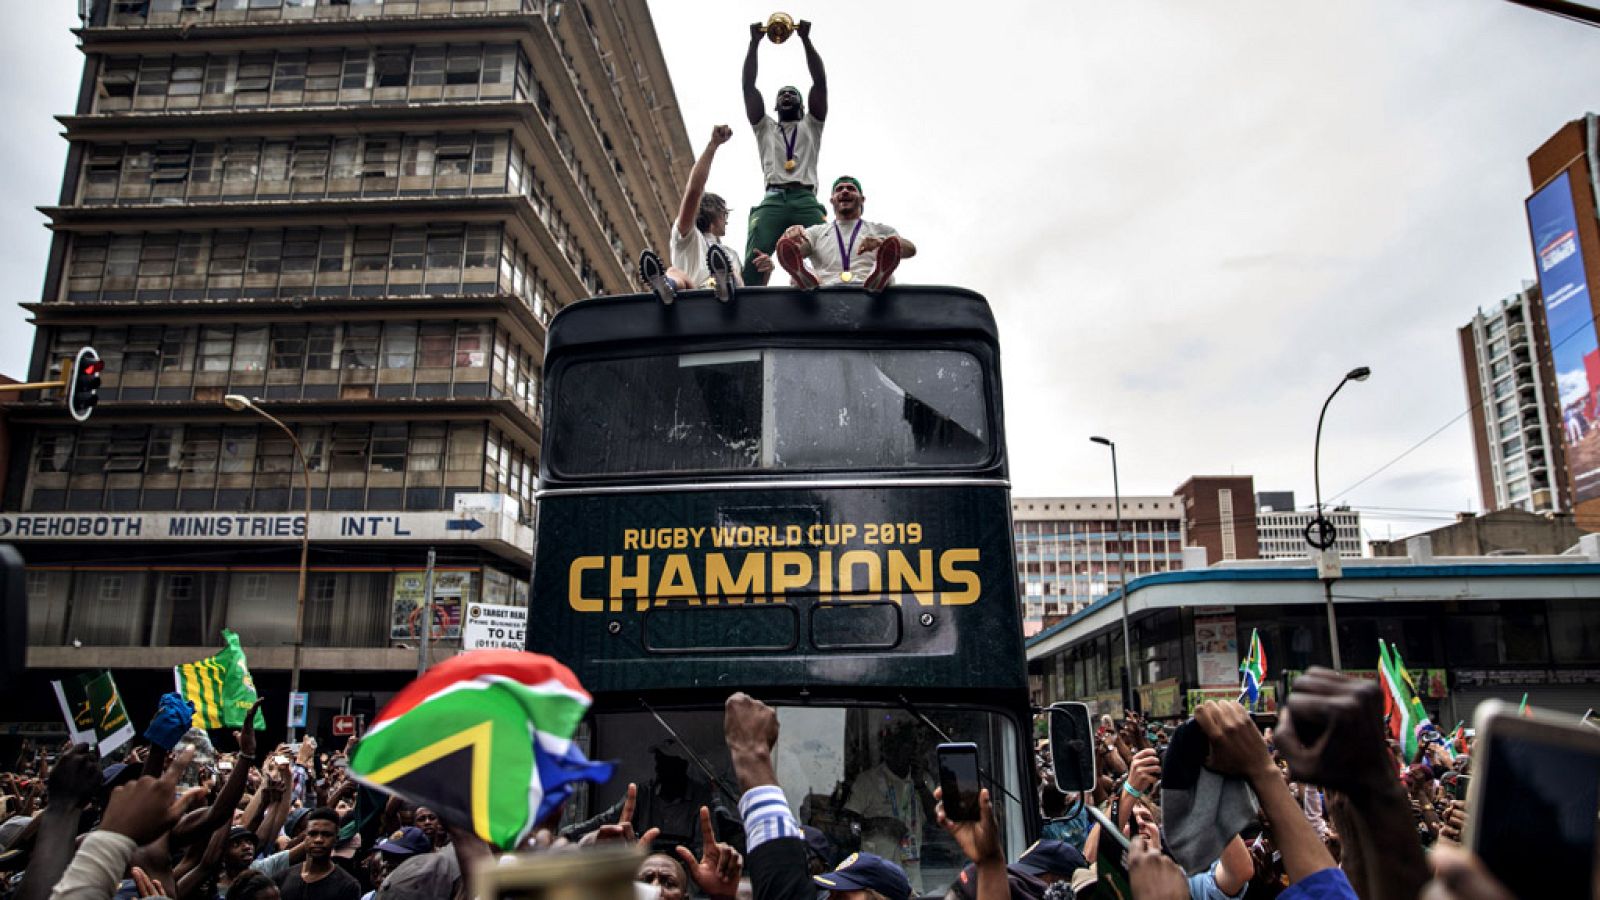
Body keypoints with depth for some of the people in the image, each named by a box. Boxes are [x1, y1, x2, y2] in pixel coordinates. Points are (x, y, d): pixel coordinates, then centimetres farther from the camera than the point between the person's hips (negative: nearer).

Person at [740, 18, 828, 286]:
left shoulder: (811, 125, 30)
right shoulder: (765, 128, 32)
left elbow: (820, 82, 20)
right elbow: (748, 86, 24)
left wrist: (806, 39, 15)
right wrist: (754, 42, 21)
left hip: (806, 200, 0)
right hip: (772, 200, 0)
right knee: (754, 261, -26)